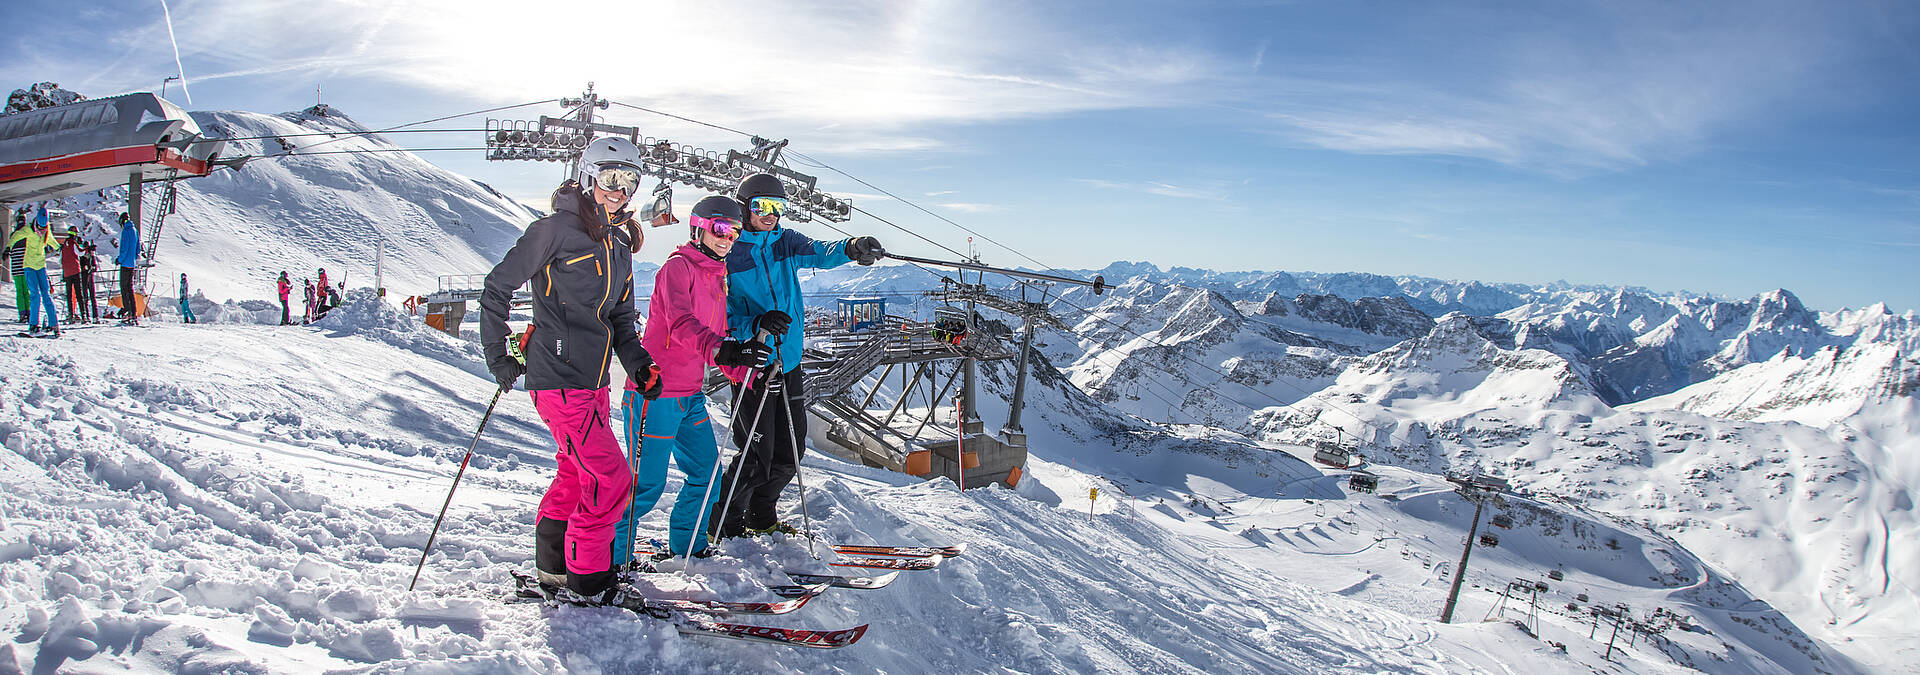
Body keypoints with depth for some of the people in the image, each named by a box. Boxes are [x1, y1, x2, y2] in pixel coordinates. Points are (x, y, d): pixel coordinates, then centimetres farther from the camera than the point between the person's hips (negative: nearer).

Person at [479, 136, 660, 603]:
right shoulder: (556, 230, -9)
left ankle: (553, 564, 31)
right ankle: (588, 578, 4)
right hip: (558, 378, -8)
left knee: (576, 475, 17)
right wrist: (498, 356, -7)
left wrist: (638, 364, 3)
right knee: (611, 480, -9)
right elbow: (497, 288, -5)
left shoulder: (618, 247, 14)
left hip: (593, 380, 8)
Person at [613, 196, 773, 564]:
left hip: (691, 396, 9)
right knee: (646, 484, -4)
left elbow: (718, 338, 22)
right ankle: (610, 556, 12)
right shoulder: (678, 267, -11)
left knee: (707, 473, 13)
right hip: (656, 394, -9)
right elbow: (681, 324, -29)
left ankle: (686, 546, 31)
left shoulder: (718, 278, 16)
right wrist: (720, 350, -45)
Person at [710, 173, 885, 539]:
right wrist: (757, 323, -28)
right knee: (757, 455, -5)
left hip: (788, 362, 6)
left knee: (789, 452, 13)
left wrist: (850, 248, -33)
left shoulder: (785, 242, 8)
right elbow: (721, 318, -10)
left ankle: (761, 517, 33)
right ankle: (725, 525, 15)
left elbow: (819, 253, -11)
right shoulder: (727, 255, -6)